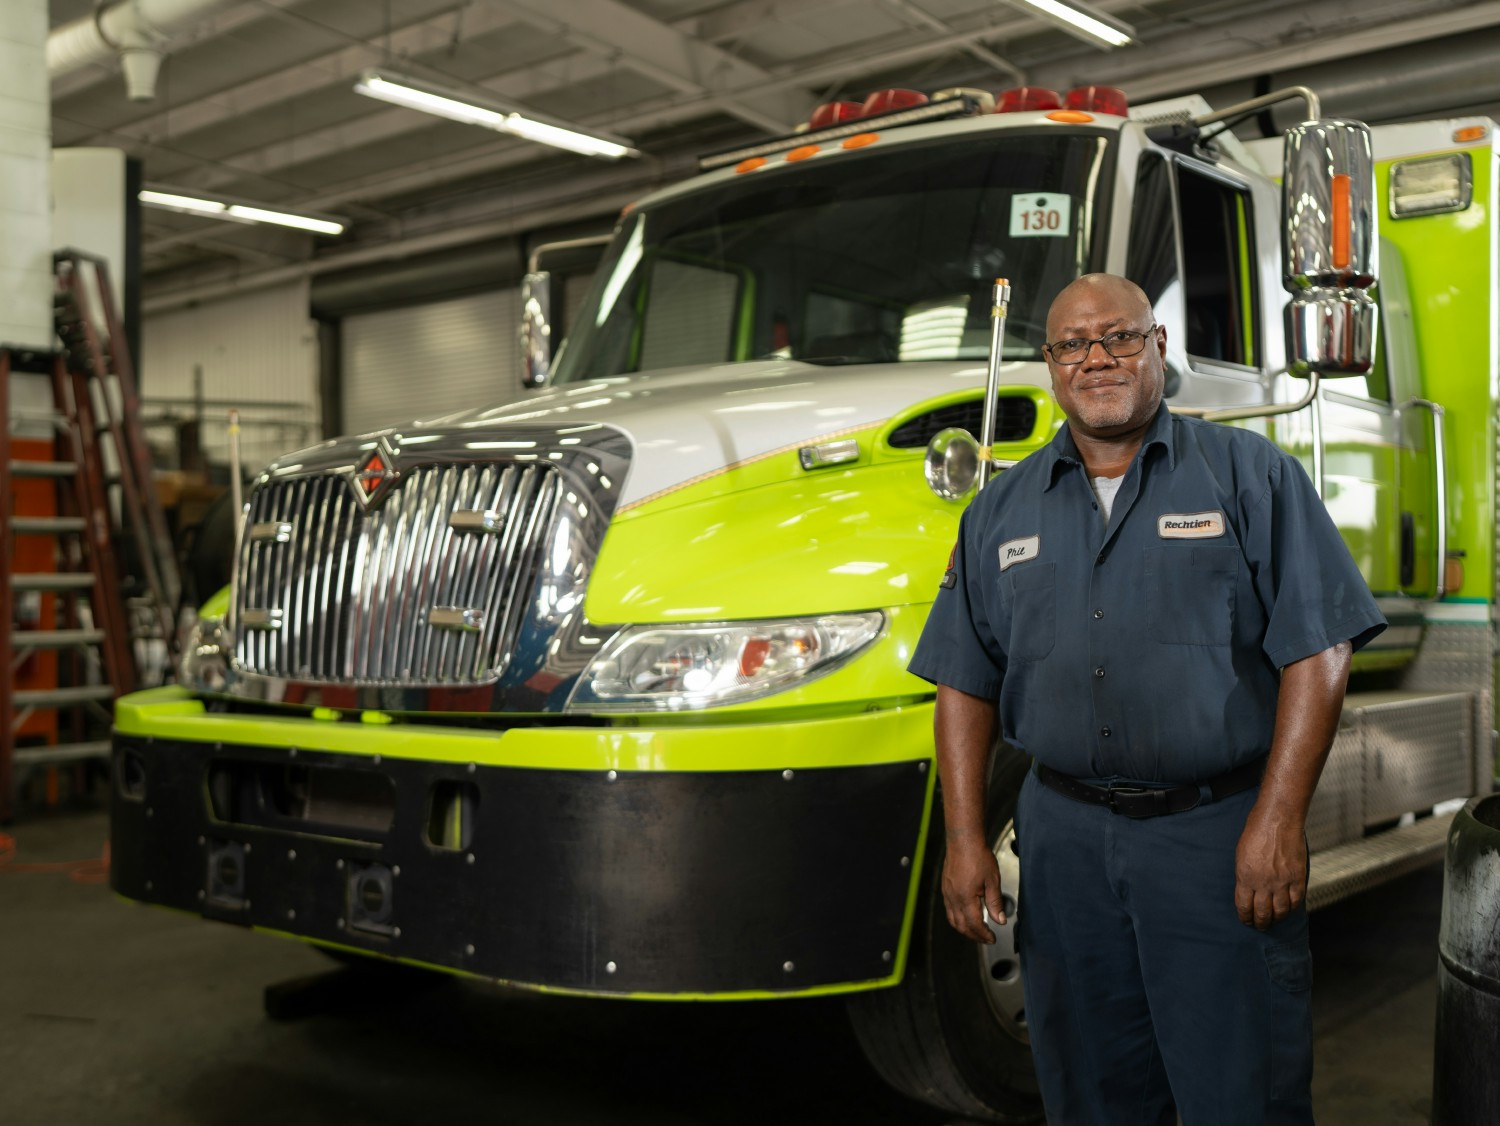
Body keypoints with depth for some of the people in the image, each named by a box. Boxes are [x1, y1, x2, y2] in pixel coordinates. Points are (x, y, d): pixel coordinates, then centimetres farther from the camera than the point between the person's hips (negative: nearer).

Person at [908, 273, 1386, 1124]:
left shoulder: (1251, 474, 1)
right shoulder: (1003, 509, 10)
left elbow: (1316, 652, -5)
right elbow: (966, 685, 10)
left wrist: (1278, 819, -13)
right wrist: (966, 840, 2)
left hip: (1218, 832, -3)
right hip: (1064, 837, 3)